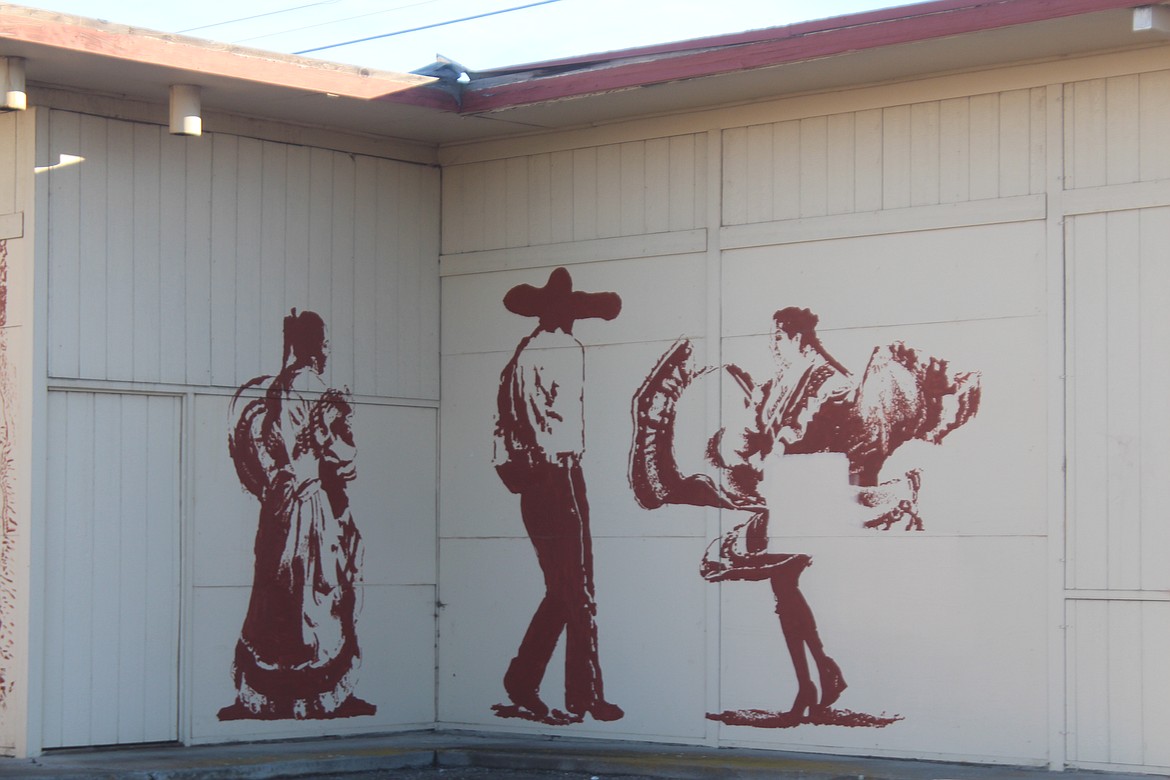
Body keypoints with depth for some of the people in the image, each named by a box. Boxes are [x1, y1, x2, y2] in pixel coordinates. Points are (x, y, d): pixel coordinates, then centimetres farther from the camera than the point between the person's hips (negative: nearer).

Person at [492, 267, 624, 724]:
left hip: (528, 483, 7)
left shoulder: (520, 358, 13)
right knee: (579, 593, -3)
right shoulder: (567, 350, -7)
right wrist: (568, 456, -6)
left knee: (559, 593, 12)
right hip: (560, 475, -7)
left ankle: (521, 689, 9)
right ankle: (584, 698, -2)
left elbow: (505, 429, 10)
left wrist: (517, 472, 9)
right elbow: (568, 421, -17)